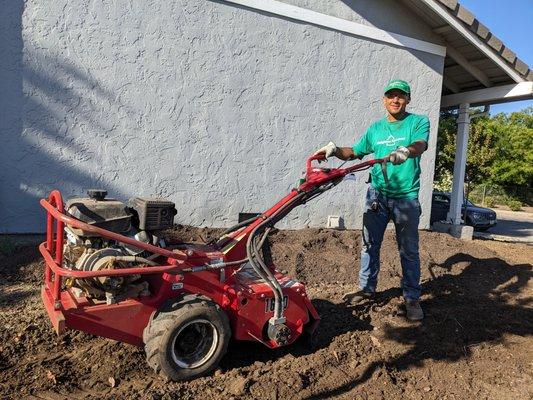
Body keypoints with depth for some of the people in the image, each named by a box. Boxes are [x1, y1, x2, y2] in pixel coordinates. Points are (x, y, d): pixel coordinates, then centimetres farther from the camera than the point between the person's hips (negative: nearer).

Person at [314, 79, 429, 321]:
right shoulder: (376, 128, 13)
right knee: (370, 244, 10)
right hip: (376, 194, 4)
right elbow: (355, 152, 17)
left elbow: (420, 144, -20)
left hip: (406, 197, -4)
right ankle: (367, 289, 24)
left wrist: (406, 151, -43)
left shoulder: (418, 122, 1)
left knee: (409, 250, 3)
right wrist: (335, 150, -3)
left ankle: (412, 298, 15)